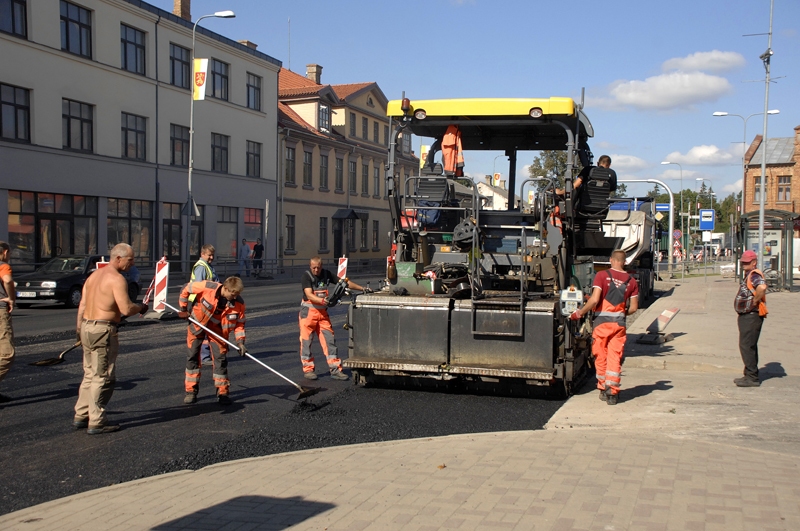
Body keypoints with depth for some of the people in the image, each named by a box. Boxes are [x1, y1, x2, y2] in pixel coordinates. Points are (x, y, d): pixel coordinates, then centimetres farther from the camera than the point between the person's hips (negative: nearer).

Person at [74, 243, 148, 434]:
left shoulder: (94, 275, 15)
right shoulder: (117, 279, -14)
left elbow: (82, 305, 17)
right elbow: (126, 309, -20)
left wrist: (79, 329, 22)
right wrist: (141, 308, -2)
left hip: (87, 327, 9)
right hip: (103, 331, -9)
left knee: (90, 375, 18)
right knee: (103, 378, -1)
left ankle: (81, 416, 24)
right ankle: (97, 423, 3)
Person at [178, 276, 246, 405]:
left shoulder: (239, 303, -22)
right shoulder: (207, 287, -31)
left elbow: (239, 323, -9)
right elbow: (186, 289, -15)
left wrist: (240, 341, -20)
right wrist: (183, 310, -9)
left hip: (217, 329, 1)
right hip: (197, 323, -1)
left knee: (220, 358, -4)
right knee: (192, 356, 3)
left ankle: (222, 392, 7)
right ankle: (191, 391, 15)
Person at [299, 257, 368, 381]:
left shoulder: (326, 274, 5)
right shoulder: (306, 276, -10)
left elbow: (344, 282, 11)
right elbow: (309, 295, -22)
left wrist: (362, 289, 6)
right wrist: (322, 300, -39)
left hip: (322, 311, 4)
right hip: (308, 310, -4)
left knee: (329, 339, 0)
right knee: (306, 340, -2)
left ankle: (335, 370, 2)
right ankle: (308, 369, 9)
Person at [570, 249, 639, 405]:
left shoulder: (602, 275, -5)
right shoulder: (631, 281, 4)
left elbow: (594, 300, -14)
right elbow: (633, 308, 5)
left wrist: (579, 313, -4)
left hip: (602, 321, -2)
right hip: (619, 323, 2)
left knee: (601, 357, 11)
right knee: (615, 358, 4)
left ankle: (603, 389, 19)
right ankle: (612, 393, 3)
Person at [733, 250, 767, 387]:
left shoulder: (754, 275, -16)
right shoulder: (748, 275, 17)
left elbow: (762, 287, -37)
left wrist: (754, 301, -24)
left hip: (751, 316, -11)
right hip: (746, 316, 11)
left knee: (747, 346, -9)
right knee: (749, 346, 16)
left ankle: (752, 378, -6)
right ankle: (750, 375, 24)